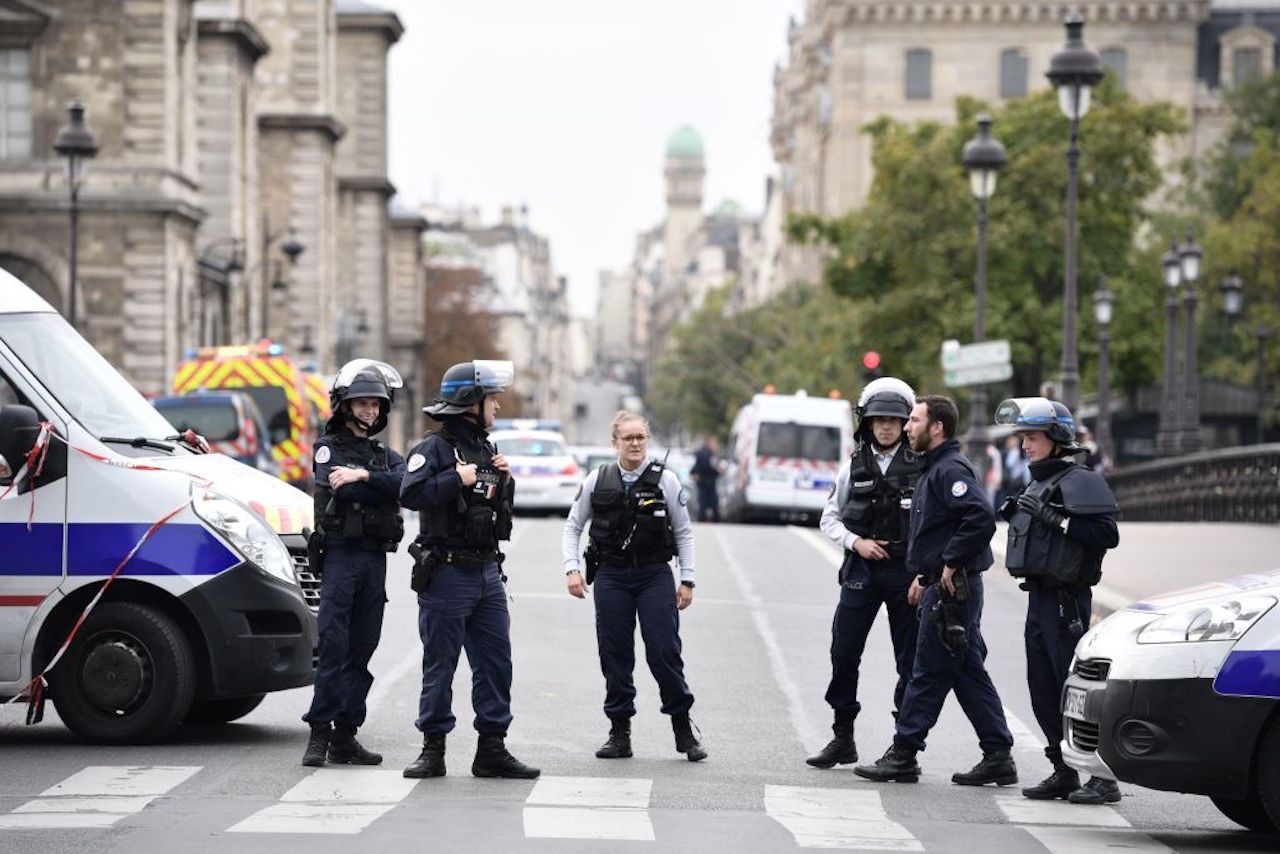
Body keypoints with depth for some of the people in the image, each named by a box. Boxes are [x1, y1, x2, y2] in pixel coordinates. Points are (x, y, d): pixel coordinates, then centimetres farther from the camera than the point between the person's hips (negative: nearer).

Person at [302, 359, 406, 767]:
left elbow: (406, 484, -5)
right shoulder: (328, 448, 5)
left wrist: (363, 477, -15)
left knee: (361, 649, 5)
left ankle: (345, 736, 8)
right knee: (333, 645, -11)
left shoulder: (385, 455, 18)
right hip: (339, 553, -5)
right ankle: (320, 732, -10)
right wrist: (382, 486, -14)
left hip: (375, 559, 5)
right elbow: (339, 488, -16)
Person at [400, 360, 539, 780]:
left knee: (496, 663, 7)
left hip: (488, 572, 8)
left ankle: (492, 749, 12)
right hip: (447, 574, -8)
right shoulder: (435, 448, -10)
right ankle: (433, 750, 8)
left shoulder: (485, 449, 16)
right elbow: (411, 494, -25)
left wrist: (504, 479, 6)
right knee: (439, 666, 0)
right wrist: (458, 478, -20)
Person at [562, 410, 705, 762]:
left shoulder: (665, 479, -1)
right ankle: (620, 733, 11)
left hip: (655, 575, -2)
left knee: (664, 651, -7)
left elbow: (684, 532, 6)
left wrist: (687, 579, 1)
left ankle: (684, 730, 5)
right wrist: (571, 569, 0)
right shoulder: (598, 480, 3)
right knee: (615, 655, 3)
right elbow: (573, 526, 12)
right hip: (611, 576, 2)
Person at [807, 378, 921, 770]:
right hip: (861, 571, 2)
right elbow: (829, 518, 12)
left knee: (910, 659, 2)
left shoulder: (921, 466, -2)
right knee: (844, 653, 1)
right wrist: (857, 542, -5)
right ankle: (842, 738, 13)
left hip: (907, 572, -2)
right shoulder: (854, 466, 6)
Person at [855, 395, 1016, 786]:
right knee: (969, 674, 10)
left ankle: (902, 755, 1)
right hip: (944, 588, 10)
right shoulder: (936, 469, 19)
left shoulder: (951, 470, -15)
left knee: (929, 674, -4)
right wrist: (923, 574, 19)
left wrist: (950, 565, -22)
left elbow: (982, 518, -28)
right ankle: (998, 758, 11)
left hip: (952, 589, -10)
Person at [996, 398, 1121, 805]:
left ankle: (1103, 777, -6)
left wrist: (1054, 518, -22)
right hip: (1039, 596, 10)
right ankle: (1064, 772, 17)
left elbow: (1106, 533, -21)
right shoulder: (1039, 482, 19)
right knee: (1044, 691, 10)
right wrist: (1015, 514, 8)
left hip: (1066, 599, -9)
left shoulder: (1080, 480, -10)